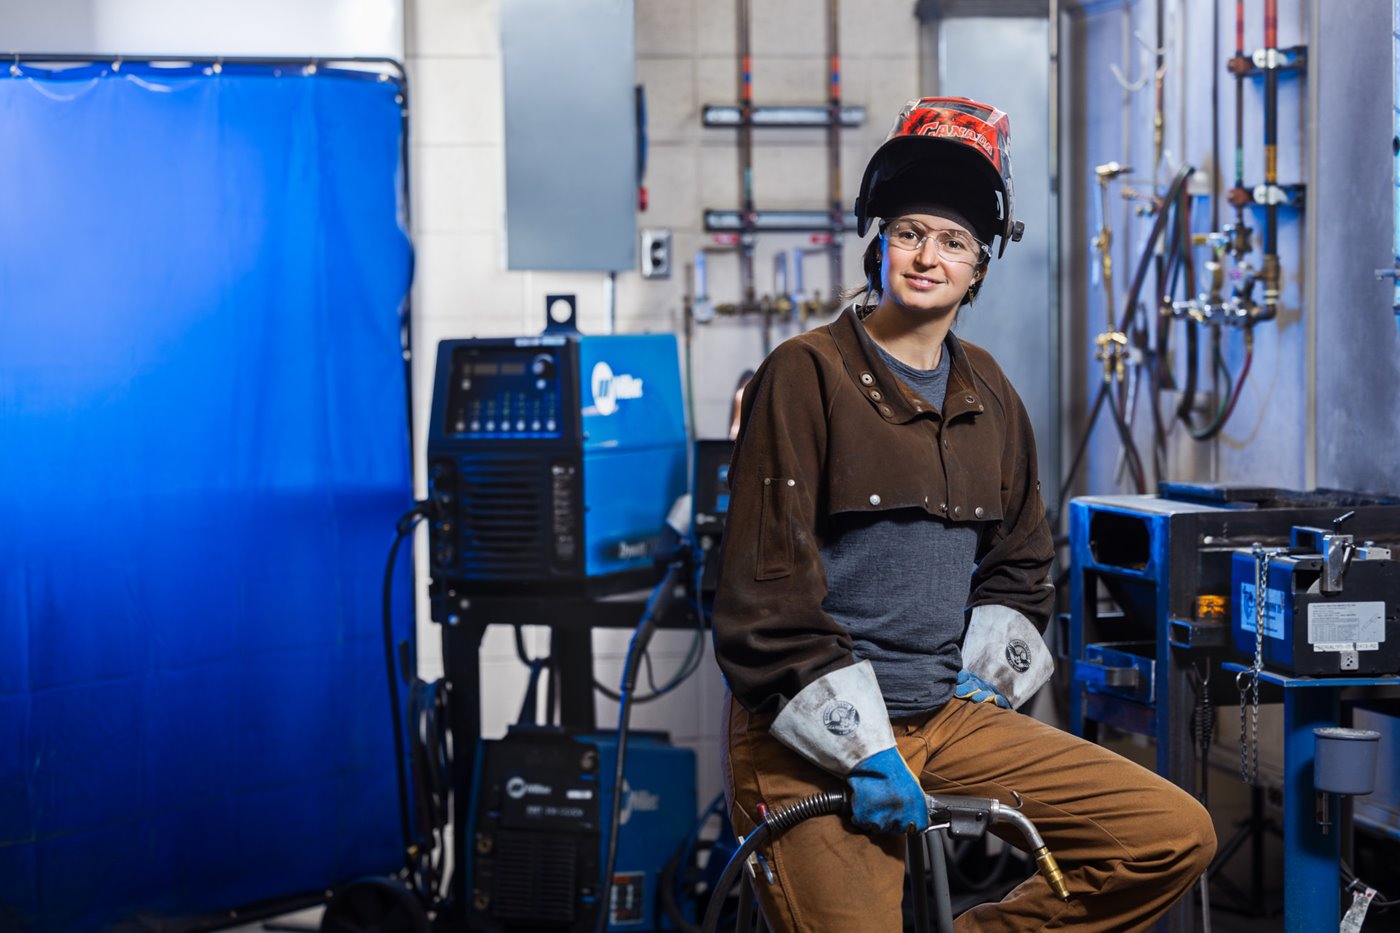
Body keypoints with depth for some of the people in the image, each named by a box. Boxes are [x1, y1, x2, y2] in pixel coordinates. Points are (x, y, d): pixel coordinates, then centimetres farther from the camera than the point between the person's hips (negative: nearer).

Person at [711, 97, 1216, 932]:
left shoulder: (988, 395, 12)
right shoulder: (807, 376, -7)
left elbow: (1021, 563, 24)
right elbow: (767, 595, -12)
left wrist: (983, 675, 7)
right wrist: (862, 748, -16)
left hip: (947, 720, 6)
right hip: (814, 738, -5)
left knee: (1177, 836, -5)